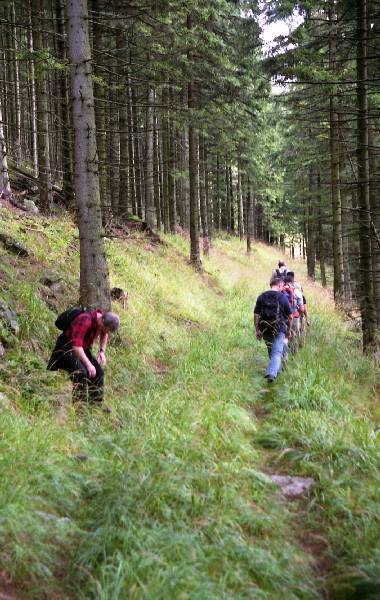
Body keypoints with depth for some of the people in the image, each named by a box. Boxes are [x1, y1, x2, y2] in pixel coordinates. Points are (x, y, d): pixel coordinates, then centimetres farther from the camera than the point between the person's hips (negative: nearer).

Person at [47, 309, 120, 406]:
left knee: (99, 371, 2)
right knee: (81, 373, -27)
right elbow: (76, 346, -39)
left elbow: (104, 334, 17)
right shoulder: (85, 321, -33)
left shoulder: (103, 318, -7)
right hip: (66, 348, -8)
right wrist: (88, 364, -39)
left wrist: (102, 351, 5)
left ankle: (96, 404, 10)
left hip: (83, 349, 9)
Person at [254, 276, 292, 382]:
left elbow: (256, 315, 2)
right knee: (277, 352, -6)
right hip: (279, 329, -4)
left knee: (271, 351, 21)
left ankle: (277, 369, 38)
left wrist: (257, 330, 8)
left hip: (265, 330, 4)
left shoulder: (261, 297, 3)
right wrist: (288, 329, 15)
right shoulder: (282, 297, -4)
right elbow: (290, 316, 1)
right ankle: (271, 373, -25)